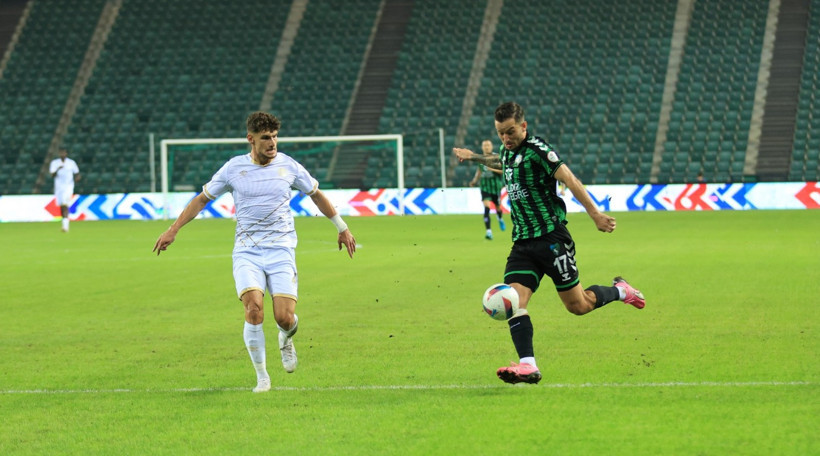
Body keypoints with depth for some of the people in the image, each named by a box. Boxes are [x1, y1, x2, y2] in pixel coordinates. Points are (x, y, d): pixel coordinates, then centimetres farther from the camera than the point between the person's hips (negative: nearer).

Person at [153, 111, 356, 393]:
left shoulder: (288, 166, 2)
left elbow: (316, 195, 18)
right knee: (254, 308, -22)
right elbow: (203, 198, 11)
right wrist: (172, 230, 7)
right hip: (247, 253, 0)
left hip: (281, 251, 0)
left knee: (284, 317, -13)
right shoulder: (234, 168, 1)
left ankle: (286, 337, 28)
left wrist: (342, 227, 24)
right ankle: (262, 377, -7)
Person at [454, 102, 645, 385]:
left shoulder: (537, 149, -13)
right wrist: (473, 157, 51)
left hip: (551, 238, -7)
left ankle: (620, 291, 29)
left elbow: (569, 179, -20)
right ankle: (527, 365, -21)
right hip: (522, 242, 7)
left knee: (577, 305, 0)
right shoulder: (507, 153, 12)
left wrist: (594, 215, -28)